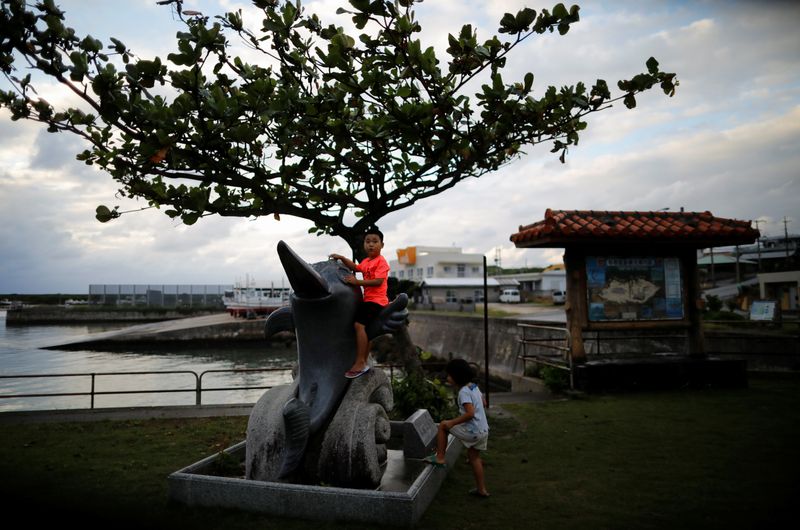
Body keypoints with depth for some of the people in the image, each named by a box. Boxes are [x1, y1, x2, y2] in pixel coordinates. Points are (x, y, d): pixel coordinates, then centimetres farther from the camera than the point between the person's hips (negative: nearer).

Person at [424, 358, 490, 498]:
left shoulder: (463, 392, -19)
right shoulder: (474, 387, 8)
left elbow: (470, 413, -28)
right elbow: (483, 404, 21)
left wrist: (452, 423, -20)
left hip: (472, 432, -8)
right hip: (483, 430, 8)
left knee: (443, 425, 7)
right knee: (474, 457, 23)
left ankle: (439, 458, 12)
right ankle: (481, 489, 30)